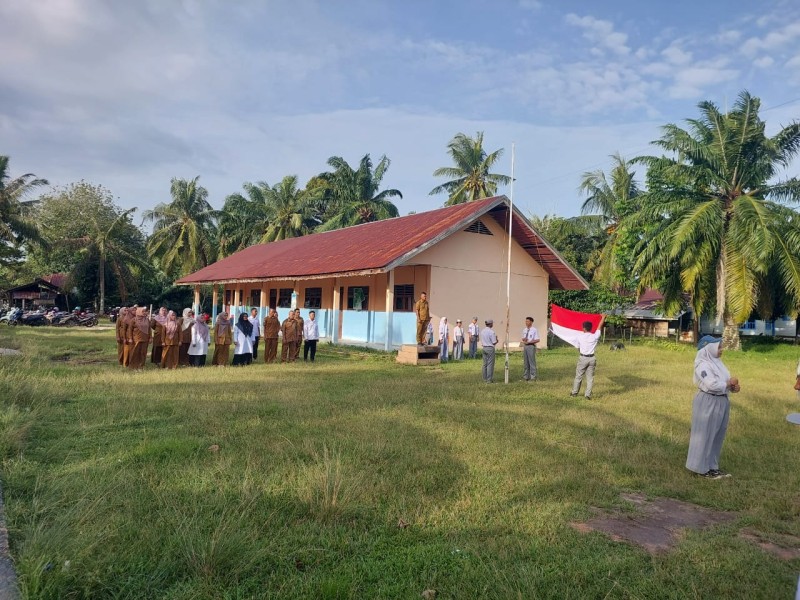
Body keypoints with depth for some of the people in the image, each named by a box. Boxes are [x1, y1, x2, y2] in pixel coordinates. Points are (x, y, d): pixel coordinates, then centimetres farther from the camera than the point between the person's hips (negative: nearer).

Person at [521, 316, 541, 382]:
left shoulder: (534, 330, -7)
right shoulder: (524, 330, 13)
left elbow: (538, 340, -10)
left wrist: (529, 342, -17)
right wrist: (524, 340, -2)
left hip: (531, 346, -7)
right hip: (525, 346, 7)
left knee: (532, 361, -4)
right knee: (525, 362, 11)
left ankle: (533, 377, 1)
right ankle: (526, 376, 20)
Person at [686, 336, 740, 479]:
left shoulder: (716, 362, 11)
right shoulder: (703, 365, -17)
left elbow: (723, 382, 14)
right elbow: (712, 385, -26)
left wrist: (732, 387, -6)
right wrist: (729, 383, -13)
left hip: (721, 402, 9)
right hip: (707, 403, -9)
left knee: (717, 436, 16)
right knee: (704, 435, 0)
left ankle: (712, 466, 27)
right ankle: (701, 468, 10)